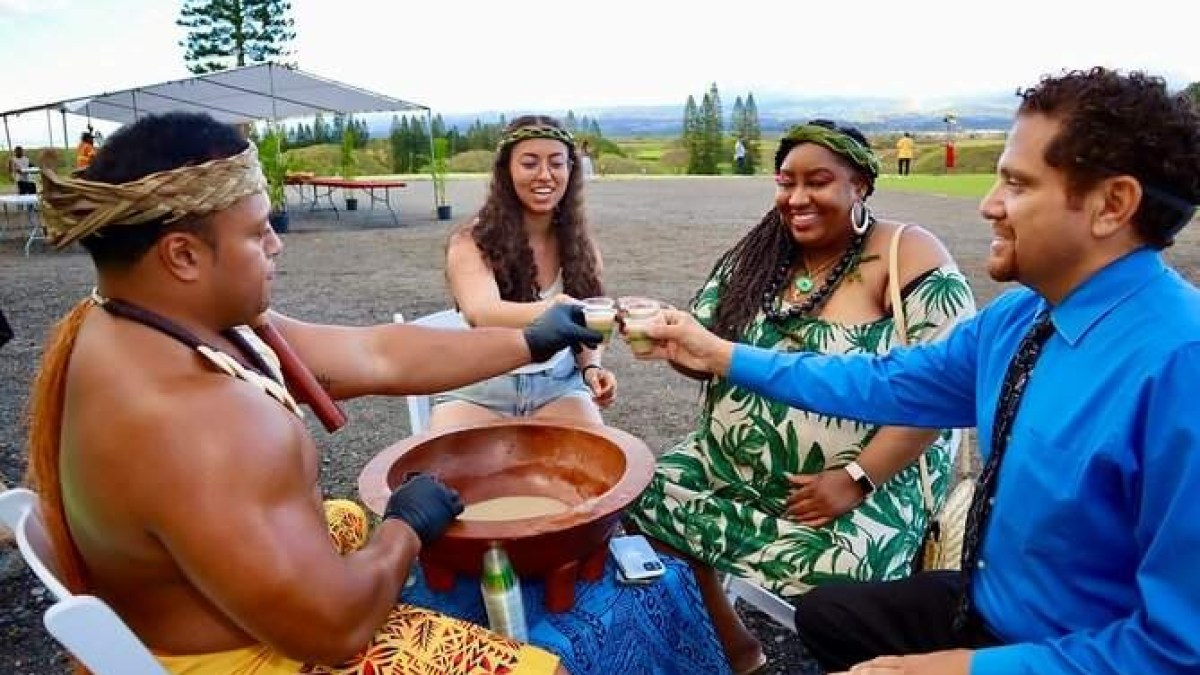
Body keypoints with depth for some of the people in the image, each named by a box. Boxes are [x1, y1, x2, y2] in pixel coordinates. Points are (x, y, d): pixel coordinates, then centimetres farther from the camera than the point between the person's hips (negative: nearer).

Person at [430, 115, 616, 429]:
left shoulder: (582, 246, 1)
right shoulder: (470, 242, -11)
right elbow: (480, 313, -30)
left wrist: (591, 368, -11)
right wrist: (547, 312, -50)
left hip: (558, 386, 2)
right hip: (480, 389, -2)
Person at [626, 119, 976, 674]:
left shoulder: (910, 258, -9)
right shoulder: (757, 257, 6)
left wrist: (855, 479, -20)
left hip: (874, 478, -5)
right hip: (732, 468, 6)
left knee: (819, 578, -31)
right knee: (644, 500, -9)